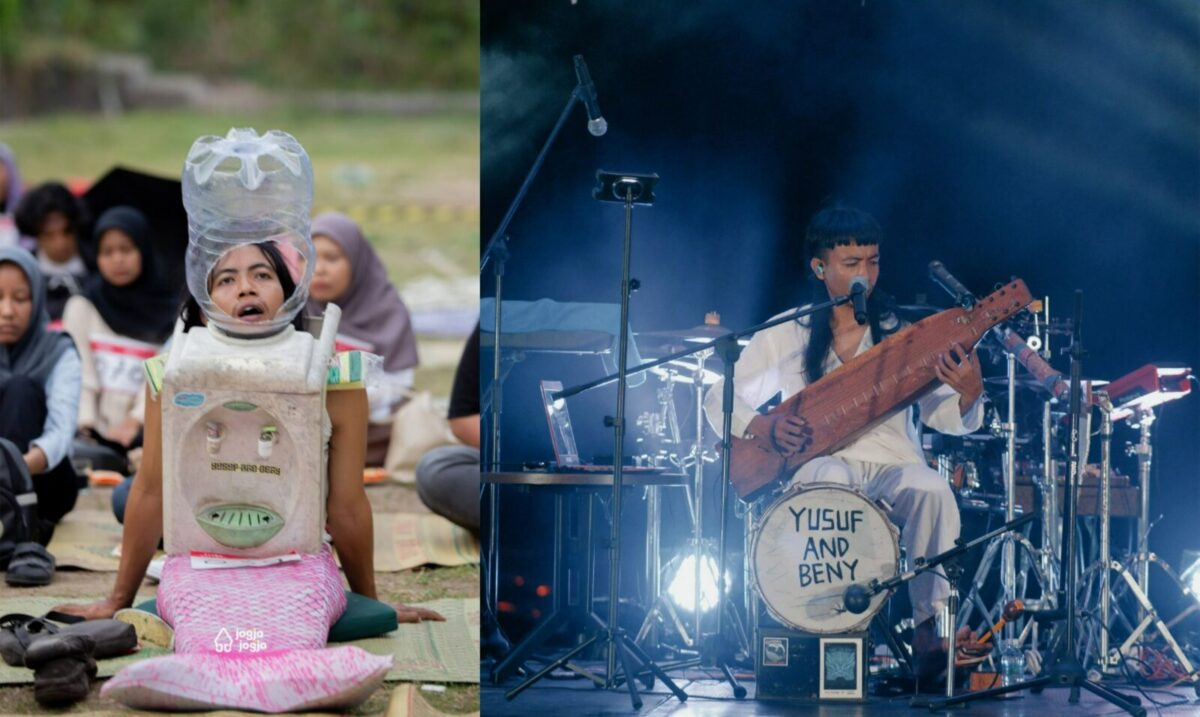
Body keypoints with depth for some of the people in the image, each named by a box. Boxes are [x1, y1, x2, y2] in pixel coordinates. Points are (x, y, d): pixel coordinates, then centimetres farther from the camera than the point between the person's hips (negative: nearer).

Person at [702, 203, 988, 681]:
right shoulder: (785, 338, 7)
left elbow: (944, 417, 1)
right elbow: (720, 401, 9)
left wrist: (968, 394, -23)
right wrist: (762, 425, -12)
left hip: (893, 467, 1)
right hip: (820, 465, -1)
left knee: (932, 490, -35)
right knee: (834, 479, -39)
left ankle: (929, 627, -29)